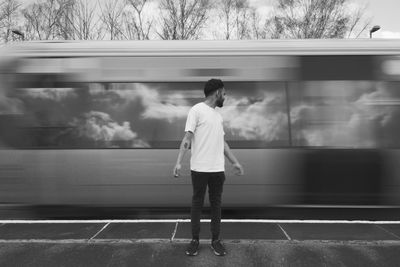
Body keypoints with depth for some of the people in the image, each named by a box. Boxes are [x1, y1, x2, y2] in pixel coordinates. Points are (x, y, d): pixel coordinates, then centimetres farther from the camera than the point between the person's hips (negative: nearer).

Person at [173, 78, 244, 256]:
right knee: (197, 204, 6)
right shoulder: (196, 110, -5)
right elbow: (187, 138, -11)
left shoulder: (218, 115, 16)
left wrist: (235, 162, 20)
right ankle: (195, 240, 19)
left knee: (216, 204, 10)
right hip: (200, 168, -6)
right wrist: (179, 162, -19)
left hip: (218, 168, 6)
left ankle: (215, 240, 21)